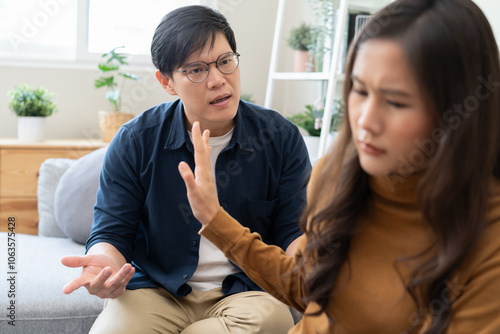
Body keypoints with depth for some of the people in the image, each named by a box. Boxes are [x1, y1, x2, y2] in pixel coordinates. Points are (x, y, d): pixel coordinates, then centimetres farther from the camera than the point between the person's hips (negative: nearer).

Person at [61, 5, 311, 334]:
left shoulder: (282, 138, -1)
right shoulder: (135, 141, -1)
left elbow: (293, 232, 1)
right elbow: (112, 233, 1)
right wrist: (105, 265, -25)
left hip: (246, 292, 1)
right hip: (155, 291, -1)